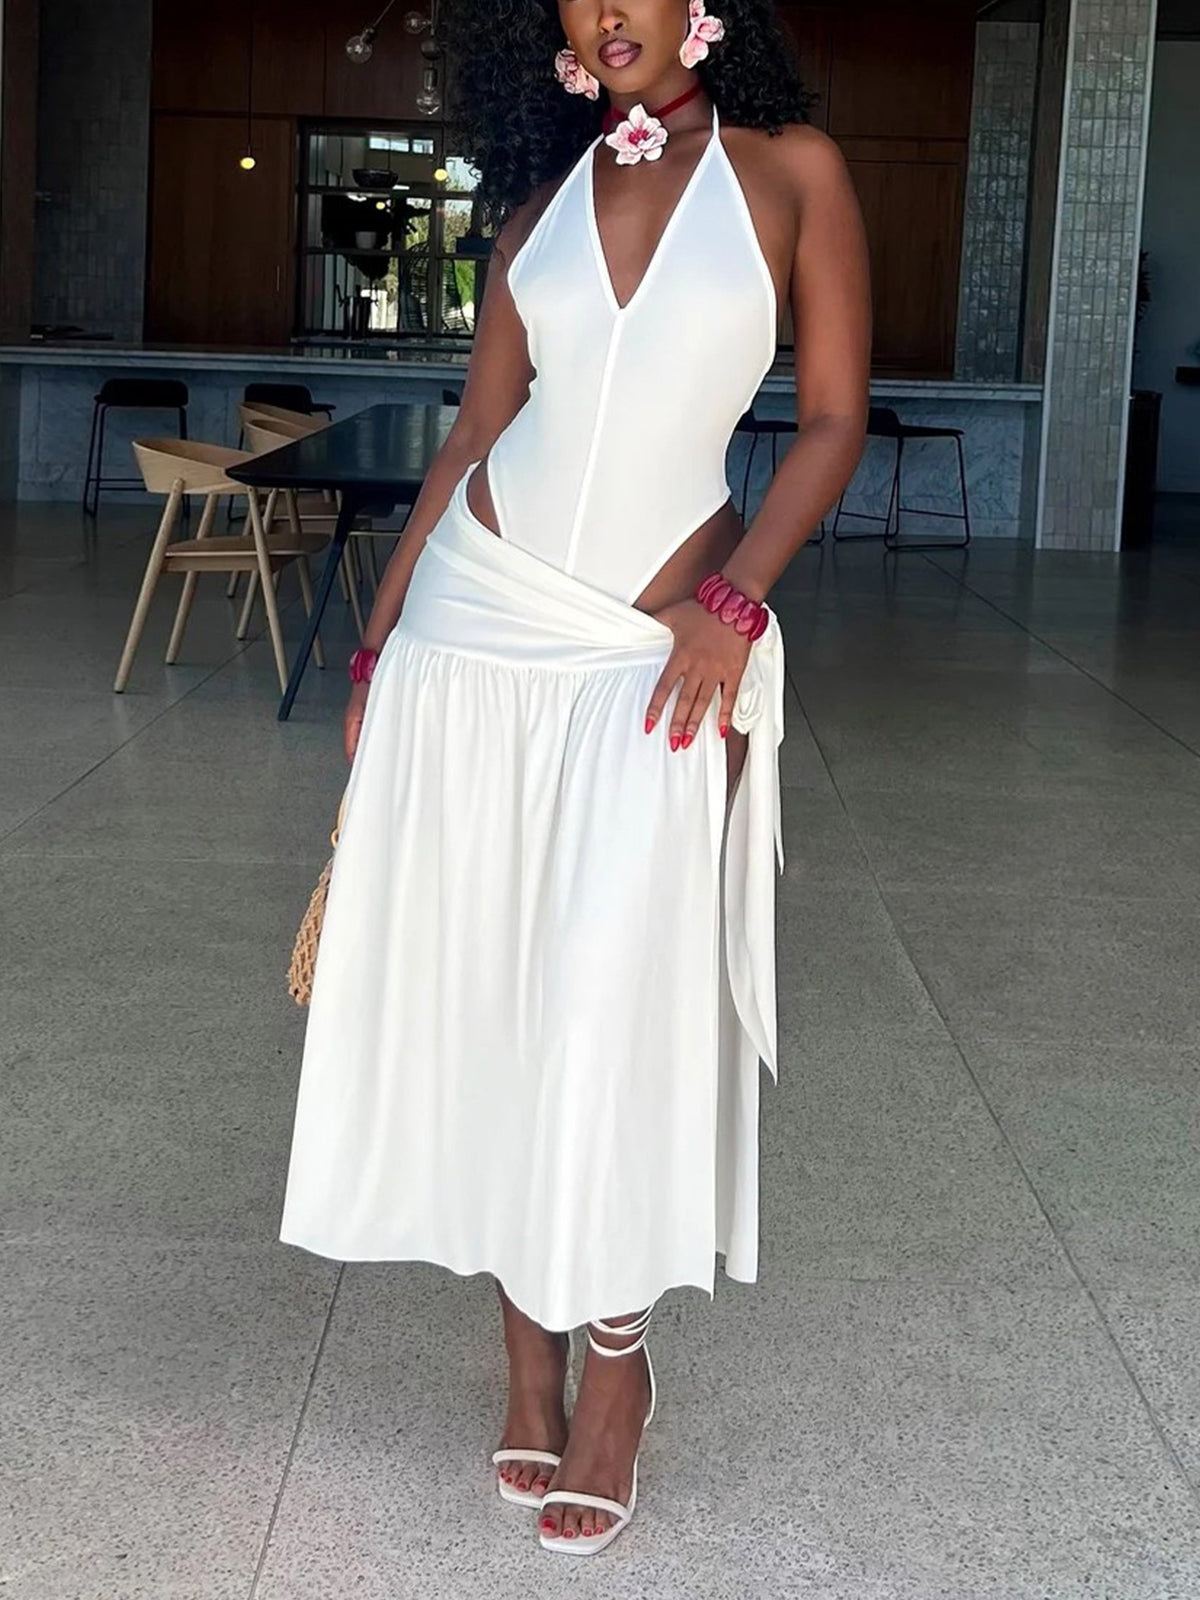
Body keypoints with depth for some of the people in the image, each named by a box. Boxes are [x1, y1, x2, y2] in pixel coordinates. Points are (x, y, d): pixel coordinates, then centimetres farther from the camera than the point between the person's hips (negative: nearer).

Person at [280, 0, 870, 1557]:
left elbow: (834, 420, 0)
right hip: (475, 620, 4)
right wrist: (378, 639, 7)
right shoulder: (544, 199, 10)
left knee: (617, 998, -5)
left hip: (657, 654, -3)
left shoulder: (792, 170, 1)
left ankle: (615, 1349, 14)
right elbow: (473, 436, 11)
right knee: (481, 985, 5)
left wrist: (734, 602, -11)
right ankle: (530, 1343, 19)